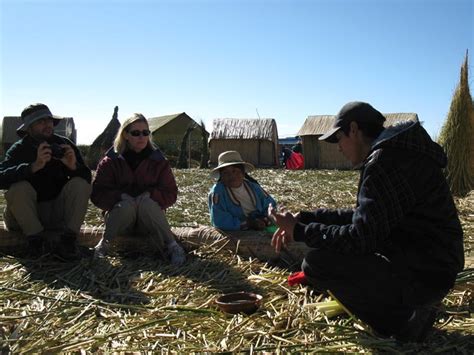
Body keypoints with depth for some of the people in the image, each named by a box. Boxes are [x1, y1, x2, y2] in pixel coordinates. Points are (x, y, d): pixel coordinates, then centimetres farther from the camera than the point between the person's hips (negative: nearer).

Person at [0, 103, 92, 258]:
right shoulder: (19, 149, -9)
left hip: (59, 211, 2)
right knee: (19, 187, -28)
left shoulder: (64, 144, -4)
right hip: (28, 213, -1)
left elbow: (87, 177, -9)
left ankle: (68, 239, -23)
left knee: (80, 184, -22)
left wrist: (74, 166, -31)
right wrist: (34, 166, -41)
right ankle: (36, 239, -19)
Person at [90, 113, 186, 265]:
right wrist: (121, 196, -24)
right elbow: (97, 194, -7)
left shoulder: (158, 161, 0)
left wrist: (150, 195, -22)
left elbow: (170, 194, -3)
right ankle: (104, 243, -16)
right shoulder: (110, 161, -1)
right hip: (120, 214, 0)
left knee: (146, 202, -33)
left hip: (148, 219, 1)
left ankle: (170, 245, -27)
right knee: (126, 205, -34)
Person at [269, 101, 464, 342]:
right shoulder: (393, 153, 12)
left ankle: (402, 320, -3)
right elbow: (362, 216, 14)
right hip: (430, 267, 10)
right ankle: (409, 307, 13)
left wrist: (299, 231, -13)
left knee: (316, 264, -18)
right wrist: (304, 218, 7)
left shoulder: (386, 162, -21)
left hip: (422, 277, -10)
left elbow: (360, 238, -24)